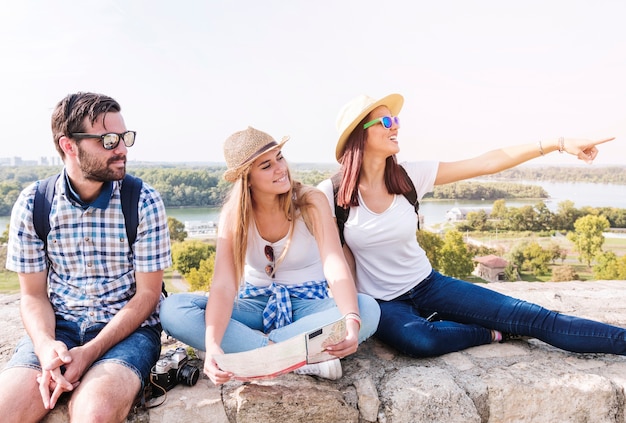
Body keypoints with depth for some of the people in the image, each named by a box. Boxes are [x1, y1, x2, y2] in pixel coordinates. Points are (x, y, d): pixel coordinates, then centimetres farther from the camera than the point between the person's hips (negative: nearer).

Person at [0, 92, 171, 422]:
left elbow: (147, 294, -7)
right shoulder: (32, 204, -2)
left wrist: (90, 352, -18)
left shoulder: (145, 202, -10)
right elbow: (33, 295, 4)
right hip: (59, 325, 3)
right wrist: (45, 346, -17)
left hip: (128, 326, -2)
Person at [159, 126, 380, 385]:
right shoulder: (233, 214, -10)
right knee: (172, 309, -23)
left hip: (307, 304, -1)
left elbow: (336, 268, -26)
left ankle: (253, 349, -27)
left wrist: (352, 321, -45)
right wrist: (212, 345, -40)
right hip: (256, 305, 2)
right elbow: (223, 285, -22)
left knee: (368, 309, -32)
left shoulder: (310, 202, -14)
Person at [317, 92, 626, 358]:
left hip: (428, 285, 3)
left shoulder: (410, 175, -7)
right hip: (382, 303, -2)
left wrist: (559, 143, -13)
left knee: (534, 319, -7)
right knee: (419, 340, -36)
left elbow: (488, 163, -9)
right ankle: (494, 334, -8)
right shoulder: (331, 194, -14)